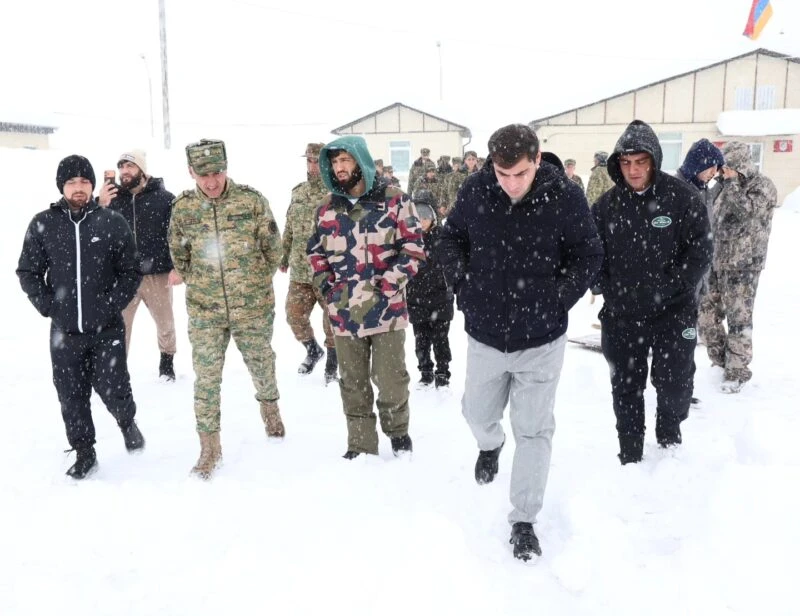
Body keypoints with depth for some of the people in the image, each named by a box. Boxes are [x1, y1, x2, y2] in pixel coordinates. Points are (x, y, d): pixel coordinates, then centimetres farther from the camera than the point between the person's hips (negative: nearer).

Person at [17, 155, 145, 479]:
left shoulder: (112, 222, -2)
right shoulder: (43, 224, 0)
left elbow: (131, 271, 1)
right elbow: (28, 272, 7)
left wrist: (112, 304, -9)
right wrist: (47, 305, -4)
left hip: (106, 329, -2)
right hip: (64, 331, 2)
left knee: (112, 389, -4)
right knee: (71, 396, 9)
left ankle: (127, 421, 30)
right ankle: (84, 452, 27)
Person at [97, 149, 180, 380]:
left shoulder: (164, 198, -3)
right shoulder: (113, 197, 3)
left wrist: (177, 267, -13)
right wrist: (100, 206, -15)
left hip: (158, 274, 0)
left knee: (165, 323, 16)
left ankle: (167, 363, 38)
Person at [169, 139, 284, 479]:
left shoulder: (251, 200, -9)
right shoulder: (183, 207, -3)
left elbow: (272, 247, 0)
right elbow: (179, 255, 11)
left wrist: (256, 282, 7)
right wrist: (201, 286, 12)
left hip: (253, 306, -1)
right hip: (204, 311, 1)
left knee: (260, 363, 17)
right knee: (206, 377, 2)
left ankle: (269, 404, 48)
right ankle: (209, 446, 15)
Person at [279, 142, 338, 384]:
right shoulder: (298, 192, 10)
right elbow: (289, 228, 19)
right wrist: (284, 257, 22)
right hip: (300, 270, 6)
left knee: (332, 318, 6)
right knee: (294, 313, 8)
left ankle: (332, 360, 26)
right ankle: (312, 349, 35)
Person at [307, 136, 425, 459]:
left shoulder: (395, 200, -5)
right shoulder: (328, 207, 8)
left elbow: (413, 248, -6)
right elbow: (316, 252, 16)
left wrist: (385, 286, -13)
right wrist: (328, 288, 2)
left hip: (386, 308, -3)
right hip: (344, 311, 4)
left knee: (390, 379, 5)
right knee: (353, 384, 11)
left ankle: (397, 430, 33)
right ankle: (361, 445, 26)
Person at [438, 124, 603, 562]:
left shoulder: (565, 197, -16)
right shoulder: (474, 190, -10)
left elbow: (589, 256, -2)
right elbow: (451, 239, 7)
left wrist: (558, 300, -10)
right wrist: (463, 287, -2)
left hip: (541, 338, -2)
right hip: (484, 333, 3)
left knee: (533, 429, 7)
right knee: (478, 413, 20)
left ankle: (524, 519, 23)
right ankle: (490, 445, 57)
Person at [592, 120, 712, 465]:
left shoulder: (683, 198, -7)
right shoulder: (606, 205, 0)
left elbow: (700, 252, -8)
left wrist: (669, 290, -15)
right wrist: (609, 291, -8)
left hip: (673, 311, -2)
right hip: (621, 315, 2)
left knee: (674, 384, 5)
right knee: (626, 388, 10)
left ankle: (669, 432, 37)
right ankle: (630, 457, 26)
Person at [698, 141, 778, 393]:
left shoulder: (762, 186, -6)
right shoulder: (728, 187, 15)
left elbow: (746, 212, -24)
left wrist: (732, 182, -20)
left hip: (743, 266, -7)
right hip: (717, 263, 7)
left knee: (738, 319, -3)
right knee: (706, 314, 8)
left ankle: (737, 370, 10)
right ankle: (721, 358, 27)